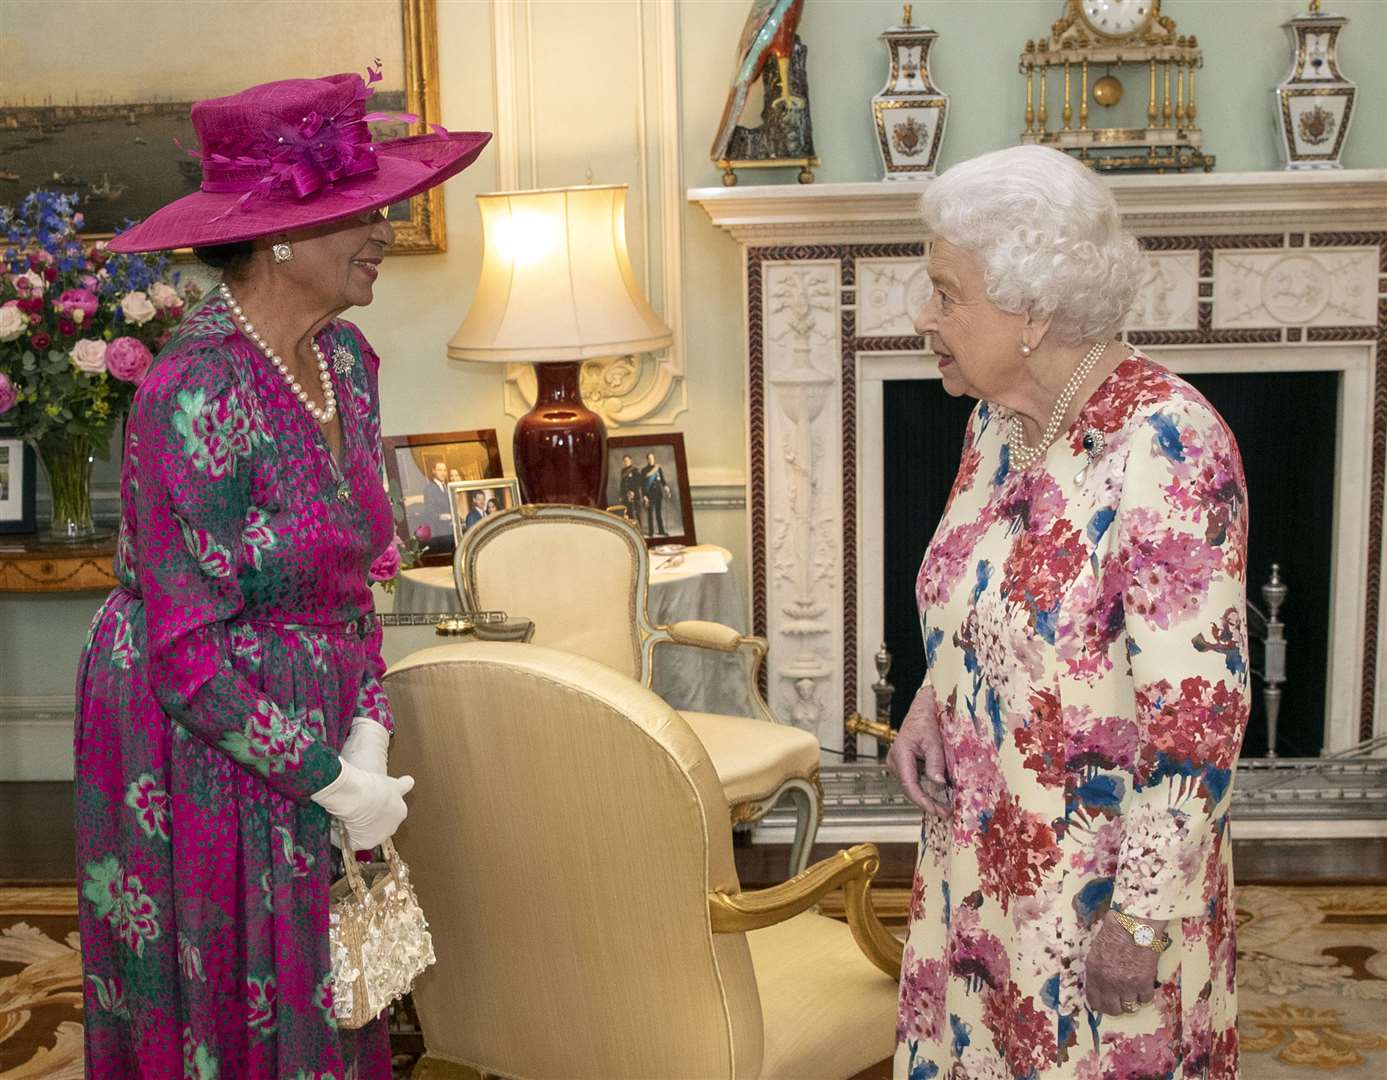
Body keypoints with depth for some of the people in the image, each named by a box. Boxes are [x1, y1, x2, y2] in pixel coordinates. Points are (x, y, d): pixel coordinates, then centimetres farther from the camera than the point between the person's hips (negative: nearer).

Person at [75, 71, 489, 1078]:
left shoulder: (343, 358, 0)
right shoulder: (196, 395, -24)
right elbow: (189, 649, -22)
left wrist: (368, 737, -2)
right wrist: (333, 784, -16)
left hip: (312, 727, 7)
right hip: (196, 749, -7)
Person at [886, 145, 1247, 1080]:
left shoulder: (1164, 445, -23)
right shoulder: (998, 419, 2)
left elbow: (1201, 711, -23)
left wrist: (1143, 918, -20)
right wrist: (930, 703, -2)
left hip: (1104, 883, -7)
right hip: (981, 854, 7)